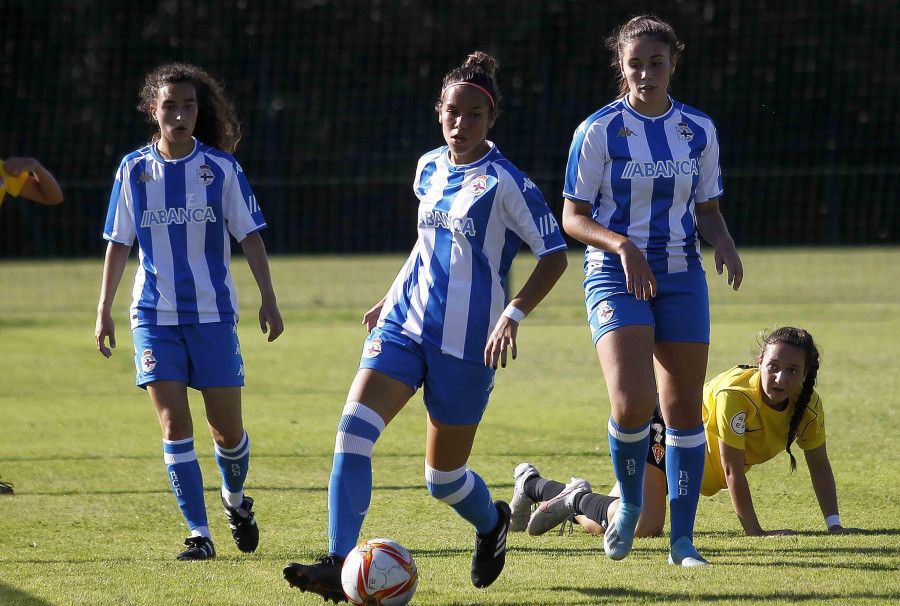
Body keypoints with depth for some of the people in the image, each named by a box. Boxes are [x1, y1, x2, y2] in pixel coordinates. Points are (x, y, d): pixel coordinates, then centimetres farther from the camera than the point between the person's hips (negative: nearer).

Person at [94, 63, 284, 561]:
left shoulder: (221, 167, -1)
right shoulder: (134, 169, 2)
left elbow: (249, 235, 2)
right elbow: (118, 243, 9)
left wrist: (268, 300, -5)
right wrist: (104, 311, 6)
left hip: (212, 313, -1)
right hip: (154, 315, 1)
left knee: (226, 427, 2)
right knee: (174, 423, -9)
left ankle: (235, 499, 33)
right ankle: (199, 534, -4)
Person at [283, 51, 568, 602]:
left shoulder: (505, 184, -11)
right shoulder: (429, 169, 8)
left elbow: (555, 254, -9)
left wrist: (514, 314, -20)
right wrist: (391, 298, 23)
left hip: (467, 342, -5)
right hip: (405, 324, 5)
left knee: (444, 477, 5)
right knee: (354, 428, -18)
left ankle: (492, 523, 41)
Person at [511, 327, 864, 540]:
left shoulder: (808, 405, -19)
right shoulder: (735, 394, -38)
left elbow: (819, 466, -6)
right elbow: (733, 471, -34)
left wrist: (834, 525, -12)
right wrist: (754, 531, -32)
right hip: (660, 434, -7)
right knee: (642, 525, -30)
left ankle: (533, 485, 36)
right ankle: (579, 497, 1)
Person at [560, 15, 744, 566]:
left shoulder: (698, 130, 7)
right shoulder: (599, 130, -4)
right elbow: (574, 217, -4)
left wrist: (724, 242, -7)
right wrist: (622, 244, -21)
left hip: (681, 276, 4)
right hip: (616, 275, -4)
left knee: (685, 409, 3)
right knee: (632, 404, -20)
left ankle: (682, 539, 14)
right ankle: (630, 506, 8)